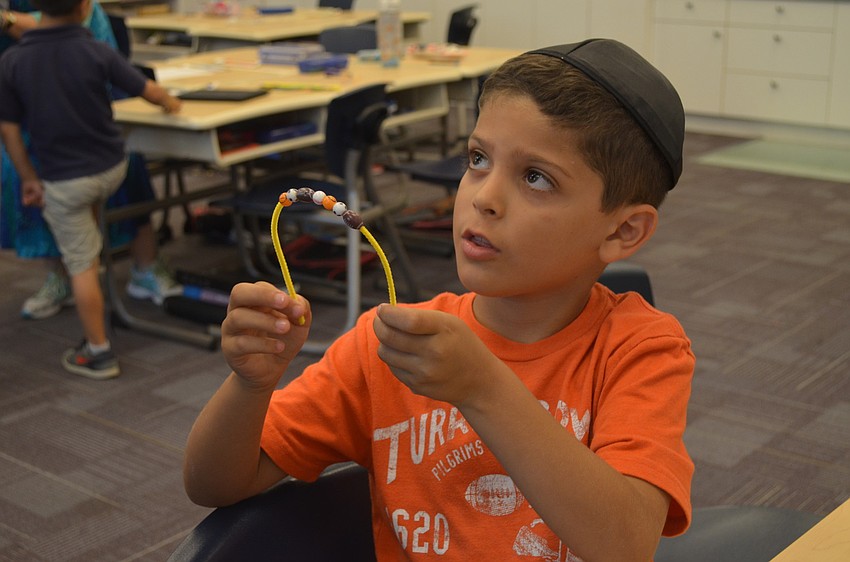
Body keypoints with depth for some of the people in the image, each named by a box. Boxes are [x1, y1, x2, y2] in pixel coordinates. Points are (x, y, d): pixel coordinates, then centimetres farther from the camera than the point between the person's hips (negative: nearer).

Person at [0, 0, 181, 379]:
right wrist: (169, 102, 20)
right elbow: (149, 92, -3)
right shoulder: (97, 53, -13)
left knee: (82, 266, 7)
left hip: (63, 180, -1)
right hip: (111, 168, 1)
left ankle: (98, 353, 14)